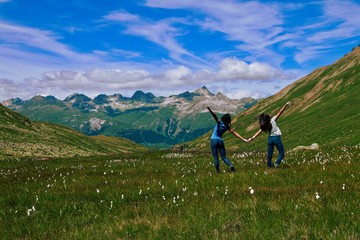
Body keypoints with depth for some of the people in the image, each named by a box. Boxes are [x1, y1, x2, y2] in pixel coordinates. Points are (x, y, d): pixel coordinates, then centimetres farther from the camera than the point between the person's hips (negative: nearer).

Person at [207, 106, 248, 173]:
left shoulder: (219, 122, -7)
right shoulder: (227, 126, 3)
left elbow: (215, 116, -25)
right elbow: (234, 133, 1)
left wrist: (209, 110, -39)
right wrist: (243, 139, 4)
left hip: (213, 140, -3)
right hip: (220, 141, 3)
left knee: (215, 157, 3)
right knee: (224, 157, 9)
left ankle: (218, 170, -1)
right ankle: (230, 165, -17)